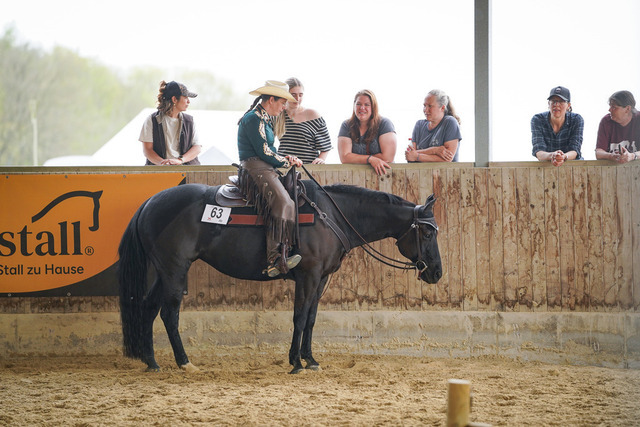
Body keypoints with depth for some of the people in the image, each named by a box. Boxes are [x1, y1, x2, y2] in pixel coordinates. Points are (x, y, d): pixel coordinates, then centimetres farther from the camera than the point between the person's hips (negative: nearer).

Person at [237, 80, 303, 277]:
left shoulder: (264, 119, 23)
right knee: (282, 202, -29)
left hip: (264, 170, 11)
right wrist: (287, 161, 1)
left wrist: (286, 158, 8)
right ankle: (275, 260, -38)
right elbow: (264, 153, -14)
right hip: (254, 170, -11)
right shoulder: (253, 119, -10)